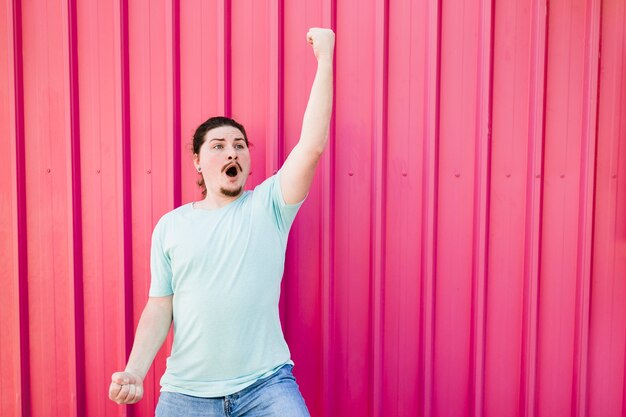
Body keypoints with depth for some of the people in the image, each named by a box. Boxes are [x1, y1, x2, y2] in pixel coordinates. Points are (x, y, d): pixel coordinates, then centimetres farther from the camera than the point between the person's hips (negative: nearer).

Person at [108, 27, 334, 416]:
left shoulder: (269, 205, -3)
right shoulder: (171, 225, 3)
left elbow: (312, 145, -15)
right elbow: (159, 309, 4)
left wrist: (324, 59, -18)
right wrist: (135, 372, -8)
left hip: (266, 383, -1)